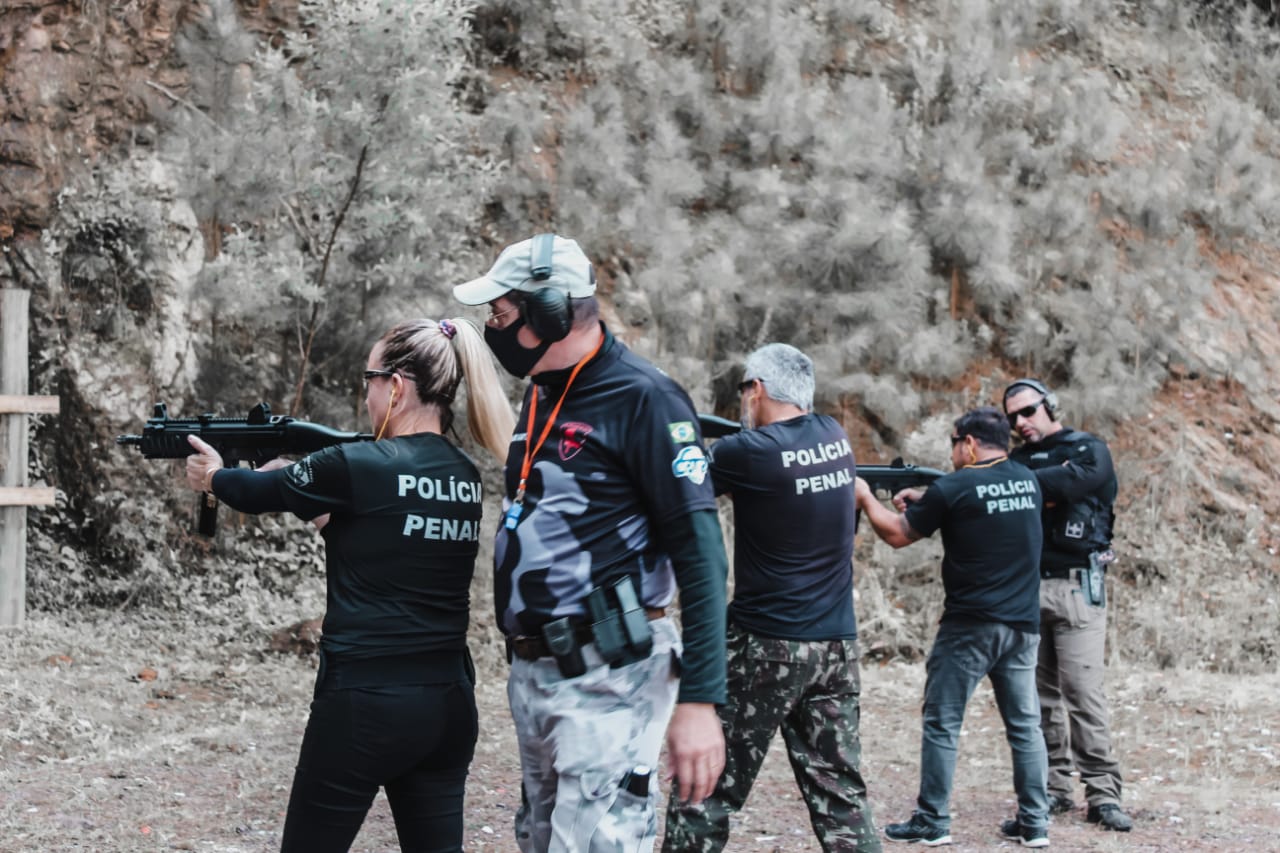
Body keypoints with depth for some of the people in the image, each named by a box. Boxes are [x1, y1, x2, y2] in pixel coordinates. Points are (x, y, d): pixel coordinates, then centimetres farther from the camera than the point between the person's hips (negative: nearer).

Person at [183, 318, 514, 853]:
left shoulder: (360, 466, -14)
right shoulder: (464, 476, 7)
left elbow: (261, 493, 4)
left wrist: (213, 476, 24)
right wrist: (295, 478, 25)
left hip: (365, 703, -6)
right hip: (448, 701, 7)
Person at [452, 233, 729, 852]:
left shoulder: (642, 399, -15)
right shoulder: (540, 393, 12)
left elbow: (699, 555, -20)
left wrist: (700, 699, -25)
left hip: (608, 679, -9)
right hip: (531, 674, 9)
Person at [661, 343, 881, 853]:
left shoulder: (748, 453, -13)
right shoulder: (834, 436, 6)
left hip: (767, 644, -6)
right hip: (838, 645, 6)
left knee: (708, 787, 2)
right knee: (839, 790, 9)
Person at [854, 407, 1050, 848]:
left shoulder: (953, 488, -11)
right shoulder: (1027, 481, 7)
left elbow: (898, 534, 0)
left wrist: (866, 497, 15)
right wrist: (924, 499, 19)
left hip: (969, 626, -6)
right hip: (1023, 625, 6)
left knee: (942, 723, 3)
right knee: (1024, 724, 10)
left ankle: (932, 823, 6)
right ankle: (1034, 823, 11)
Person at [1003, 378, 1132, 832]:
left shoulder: (1090, 450, 1)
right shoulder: (1017, 459, 15)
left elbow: (1071, 481, -20)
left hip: (1077, 587, -4)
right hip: (1025, 587, 5)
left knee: (1084, 690, -9)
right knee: (1040, 692, 4)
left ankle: (1103, 794, -6)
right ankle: (1054, 788, 10)